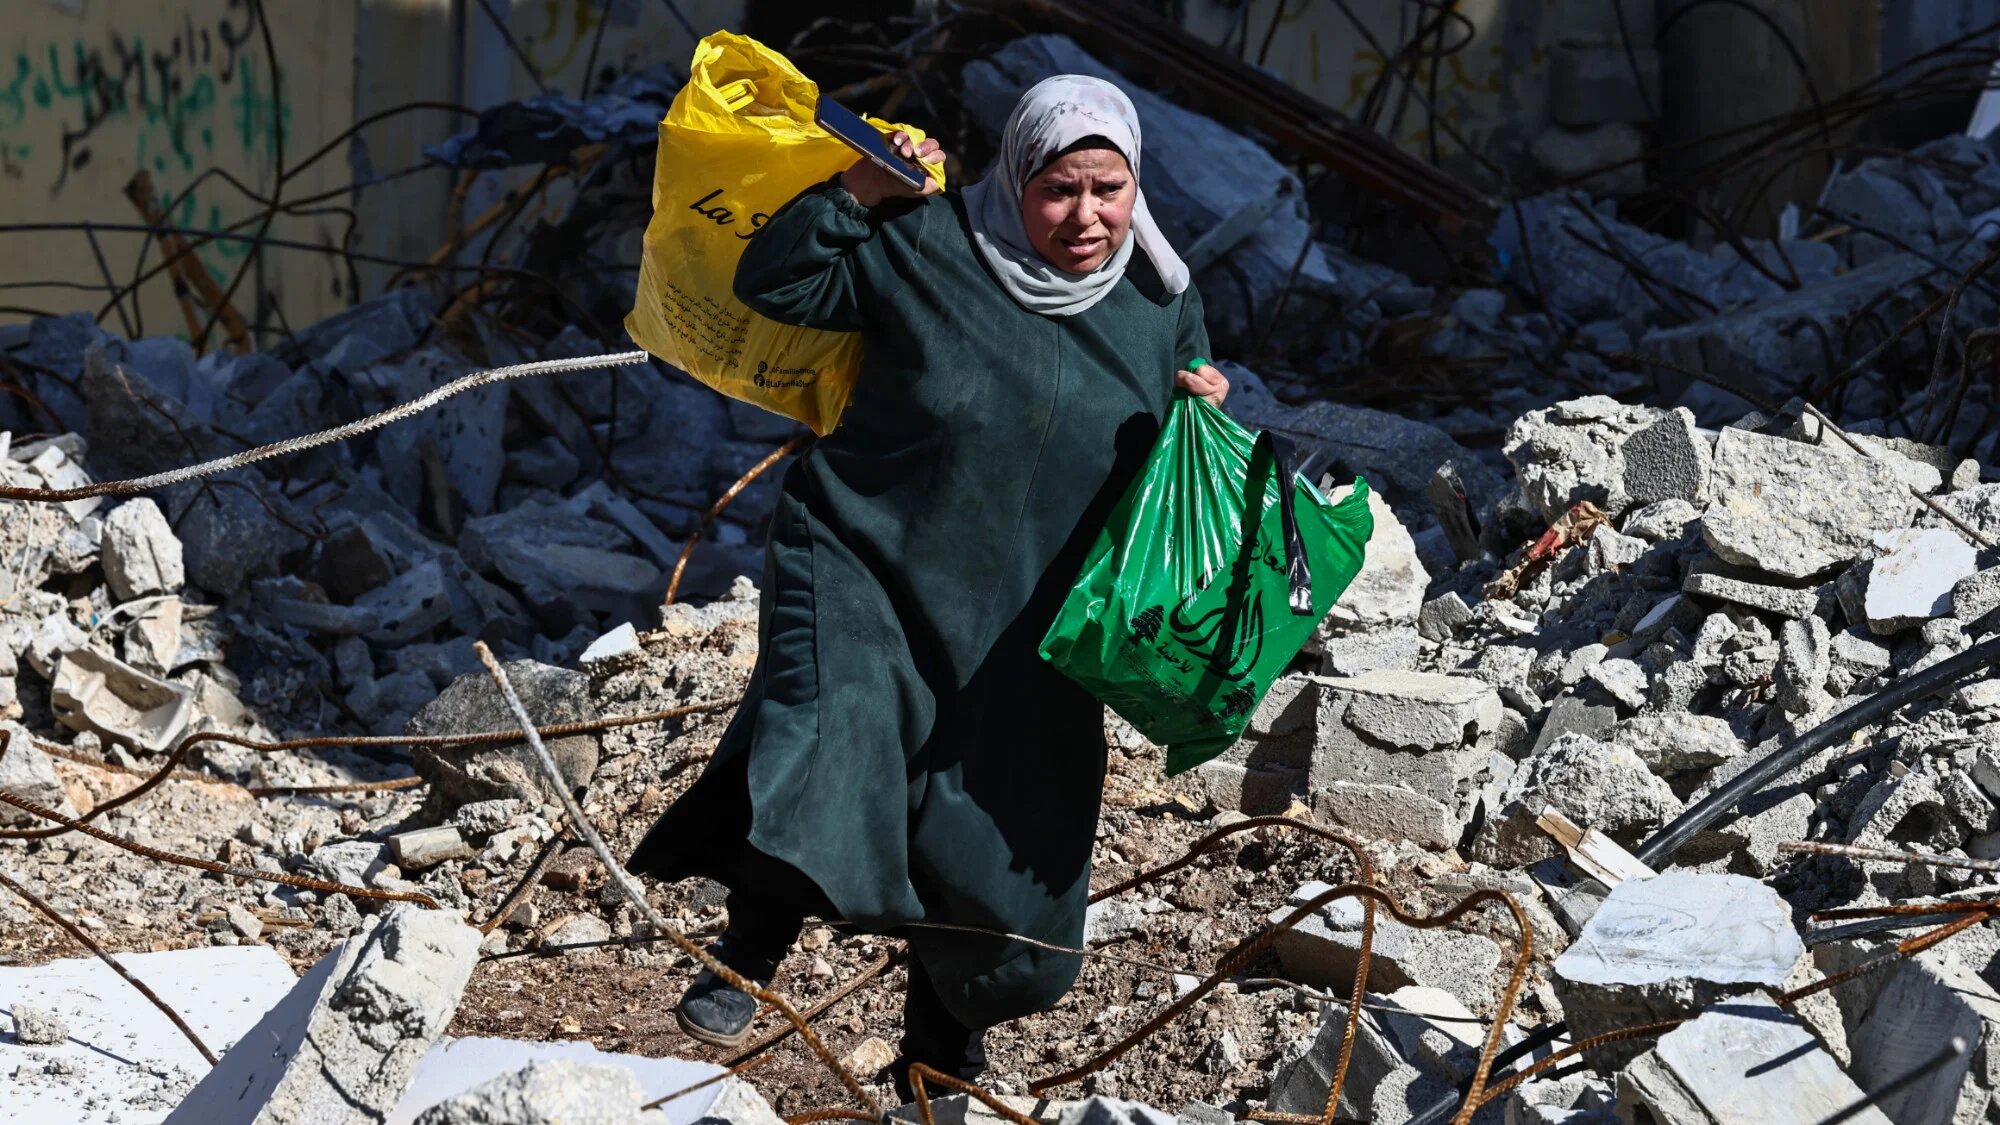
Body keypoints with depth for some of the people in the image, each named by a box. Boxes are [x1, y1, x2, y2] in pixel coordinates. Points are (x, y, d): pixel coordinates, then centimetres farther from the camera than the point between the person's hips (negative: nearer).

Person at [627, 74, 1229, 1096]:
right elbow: (773, 283, -7)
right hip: (864, 561, -3)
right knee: (826, 766, -25)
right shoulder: (925, 245, -9)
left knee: (1000, 855, 6)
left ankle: (940, 1055, 28)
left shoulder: (1162, 306, 3)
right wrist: (857, 193, -19)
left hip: (1016, 626, 3)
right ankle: (743, 967, -3)